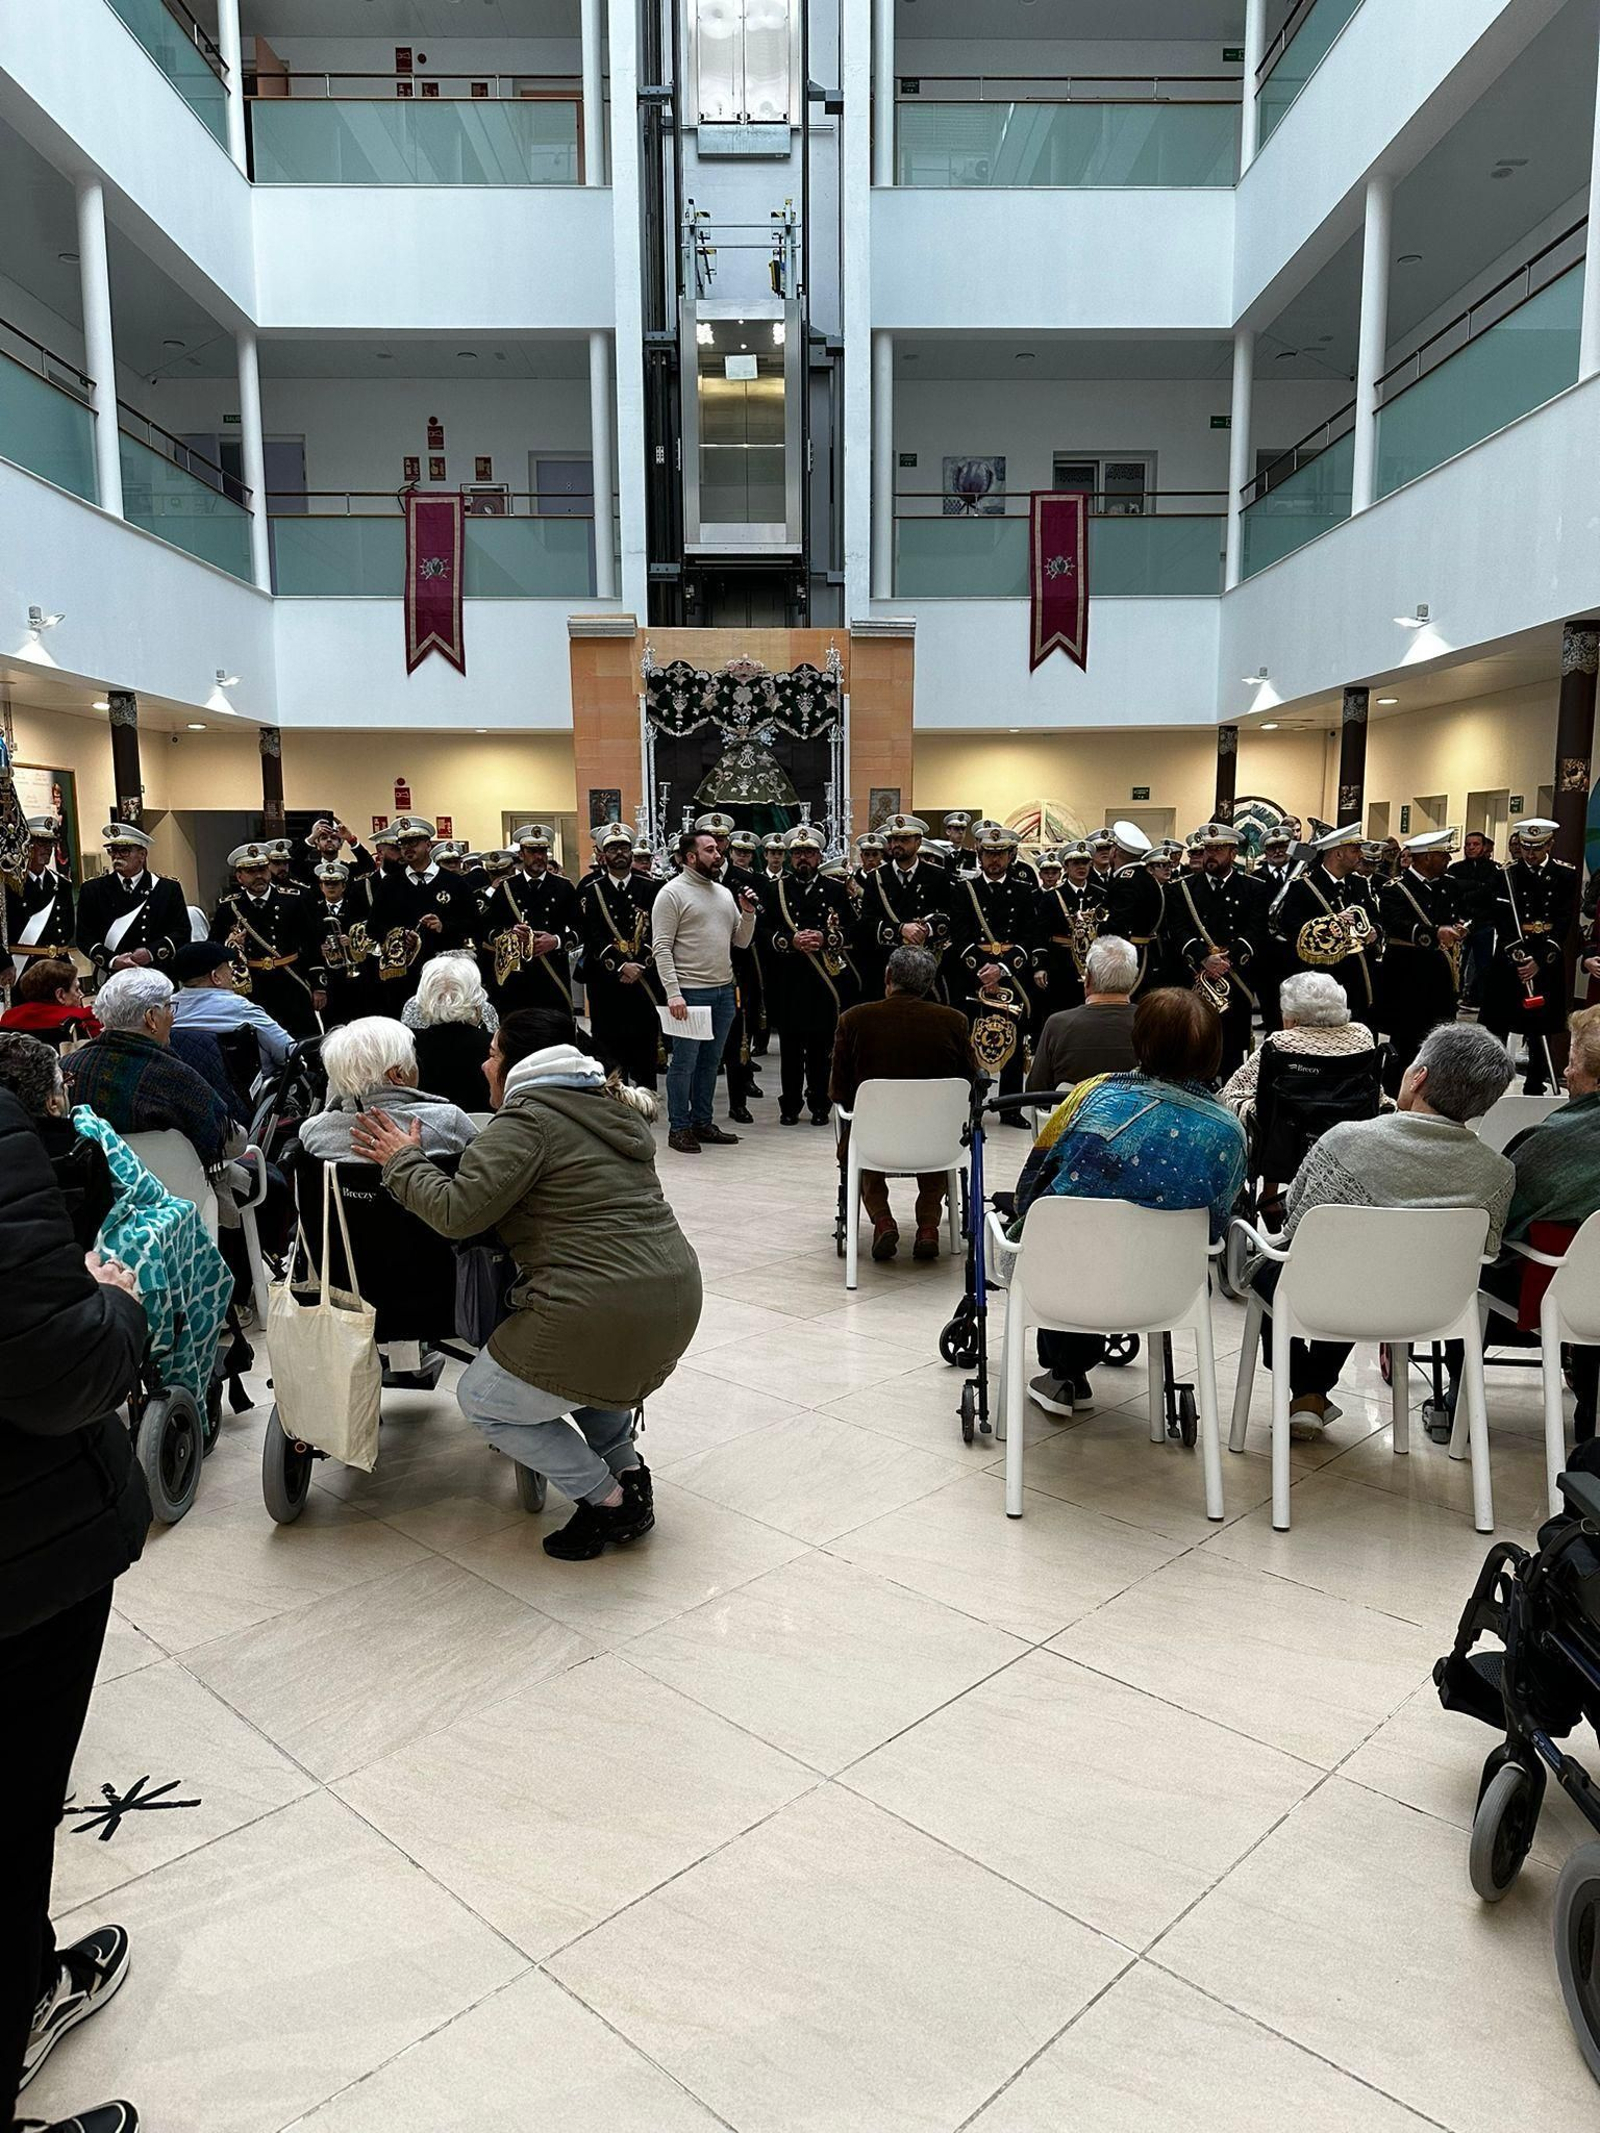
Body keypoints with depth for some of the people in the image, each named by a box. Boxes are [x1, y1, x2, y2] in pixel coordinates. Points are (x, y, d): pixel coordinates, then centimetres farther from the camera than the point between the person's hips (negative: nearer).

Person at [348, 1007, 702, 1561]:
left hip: (601, 1314, -9)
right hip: (677, 1297, 9)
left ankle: (608, 1501, 12)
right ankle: (626, 1469, 26)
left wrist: (402, 1161, 3)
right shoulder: (613, 1107, 17)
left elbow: (456, 1211, -14)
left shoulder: (527, 1120, -9)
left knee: (482, 1400, 13)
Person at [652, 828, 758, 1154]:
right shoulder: (672, 892, -6)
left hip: (724, 989, 7)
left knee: (710, 1061, 12)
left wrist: (748, 913, -2)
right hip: (690, 992, -7)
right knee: (684, 1062, 0)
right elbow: (662, 948, -11)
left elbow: (741, 942, 16)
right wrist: (673, 993, -19)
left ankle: (702, 1122, 21)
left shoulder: (724, 892, 14)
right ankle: (679, 1128, 9)